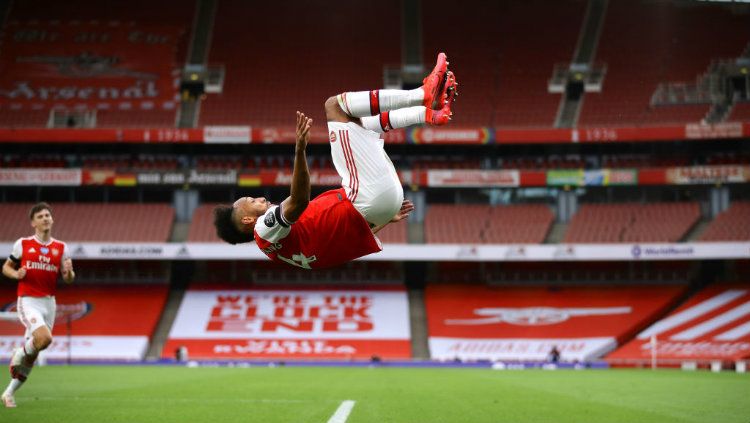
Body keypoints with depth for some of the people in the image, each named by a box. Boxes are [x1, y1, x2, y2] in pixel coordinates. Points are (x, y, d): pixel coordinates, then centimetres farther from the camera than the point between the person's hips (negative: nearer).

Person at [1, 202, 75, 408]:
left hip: (49, 302, 4)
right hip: (28, 300, -4)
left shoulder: (61, 247, 7)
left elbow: (68, 279, 8)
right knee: (45, 338, -29)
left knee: (31, 354, 7)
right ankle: (20, 353, 3)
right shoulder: (22, 244, 0)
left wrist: (68, 272, -15)